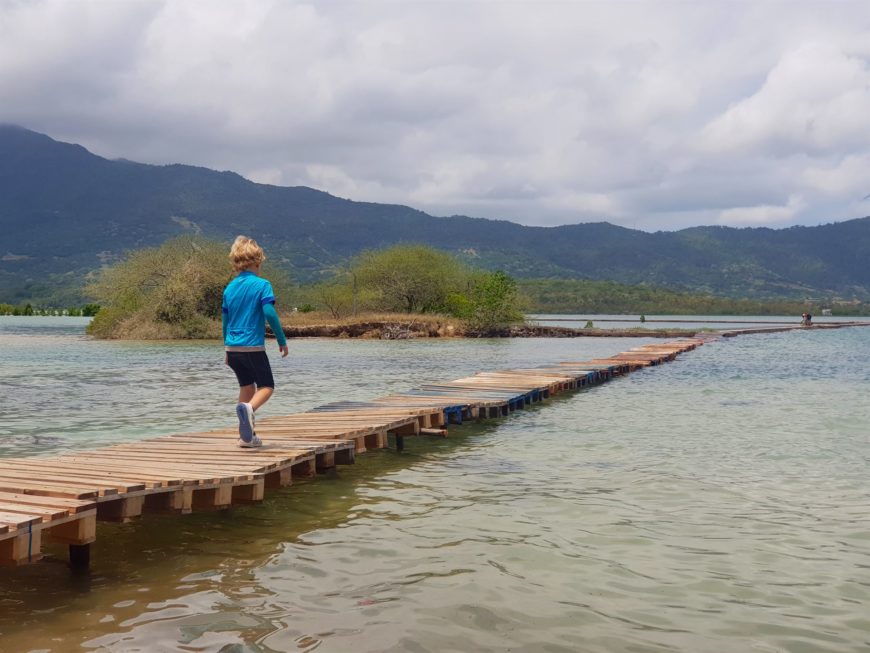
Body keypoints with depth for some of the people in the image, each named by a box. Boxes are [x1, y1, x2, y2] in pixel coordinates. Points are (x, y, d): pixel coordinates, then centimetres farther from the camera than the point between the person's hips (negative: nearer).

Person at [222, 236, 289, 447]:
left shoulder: (229, 288, 9)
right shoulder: (262, 285, -8)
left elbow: (225, 319, 15)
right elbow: (269, 313, -18)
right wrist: (282, 340, -9)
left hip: (232, 348, 6)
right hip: (253, 347, -6)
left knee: (246, 386, 18)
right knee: (266, 387, 5)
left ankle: (246, 436, 17)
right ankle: (248, 407, -28)